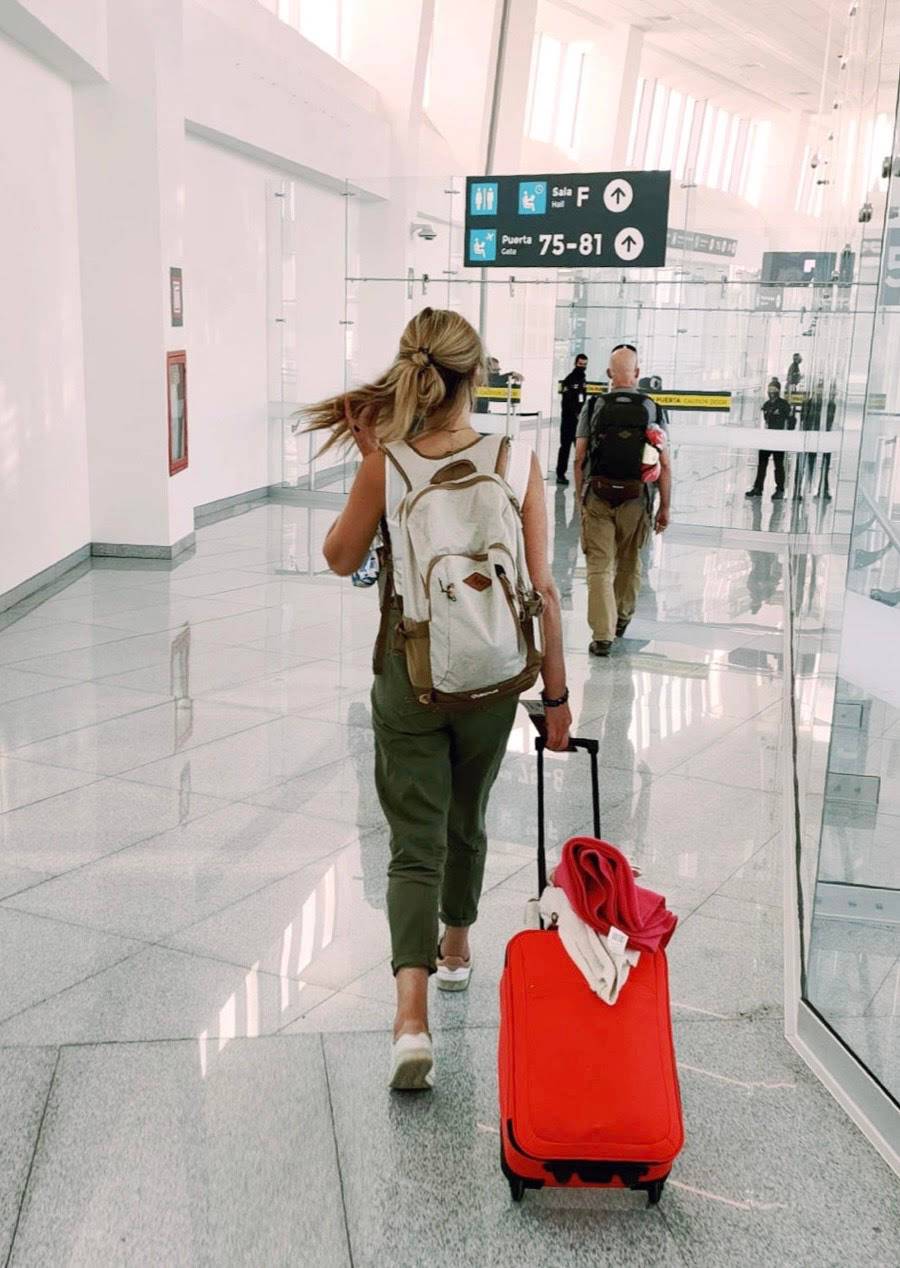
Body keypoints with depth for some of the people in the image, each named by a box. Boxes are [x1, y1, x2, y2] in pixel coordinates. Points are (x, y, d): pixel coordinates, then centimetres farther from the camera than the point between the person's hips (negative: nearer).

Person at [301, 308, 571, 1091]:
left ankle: (412, 1017, -8)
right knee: (466, 821, 23)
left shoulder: (386, 463, -11)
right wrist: (556, 693, -2)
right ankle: (455, 950, 45)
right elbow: (541, 589, -10)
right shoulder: (517, 461, -11)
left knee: (416, 840, 5)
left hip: (408, 674, -1)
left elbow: (342, 559, 3)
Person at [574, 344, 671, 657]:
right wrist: (665, 507, 4)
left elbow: (579, 460, -2)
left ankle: (603, 635, -3)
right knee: (629, 562, 21)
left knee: (599, 566, 3)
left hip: (598, 496, -1)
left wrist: (579, 497, 9)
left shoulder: (593, 406, -2)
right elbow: (664, 465, -3)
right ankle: (622, 617, 40)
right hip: (635, 498, 1)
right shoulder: (651, 408, -2)